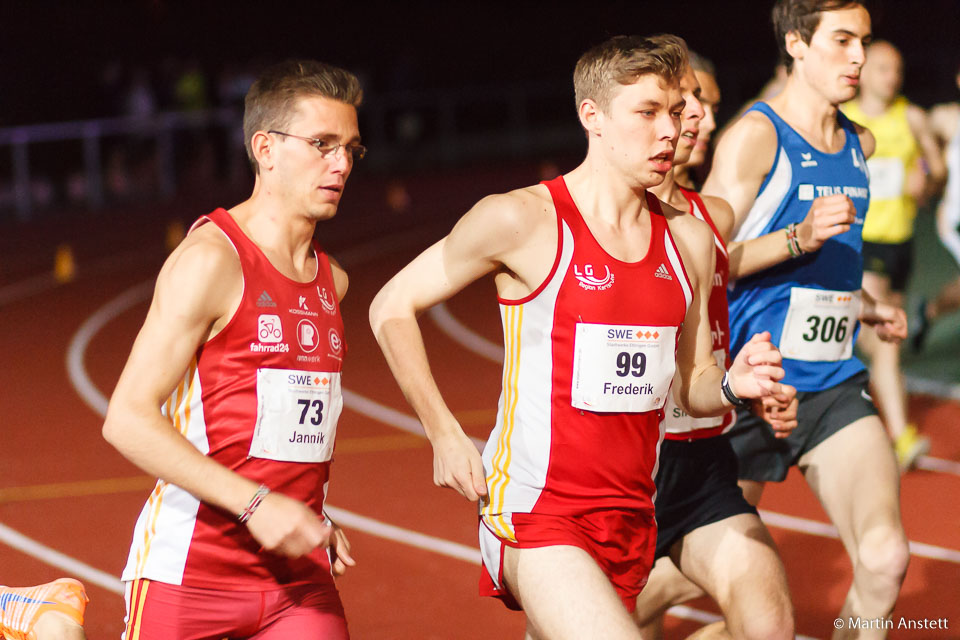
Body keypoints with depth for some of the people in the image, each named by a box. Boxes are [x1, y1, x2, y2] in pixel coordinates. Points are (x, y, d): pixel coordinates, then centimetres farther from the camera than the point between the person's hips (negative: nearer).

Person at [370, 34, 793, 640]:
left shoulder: (688, 239, 8)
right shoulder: (522, 220, -10)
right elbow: (392, 309, -1)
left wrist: (731, 385, -6)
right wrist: (446, 435, -4)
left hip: (631, 516, 7)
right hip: (535, 513, -7)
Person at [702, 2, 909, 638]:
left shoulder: (858, 144, 14)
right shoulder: (755, 135, -9)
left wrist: (863, 306, 15)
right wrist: (798, 238, -26)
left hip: (833, 383, 6)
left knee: (885, 559, -13)